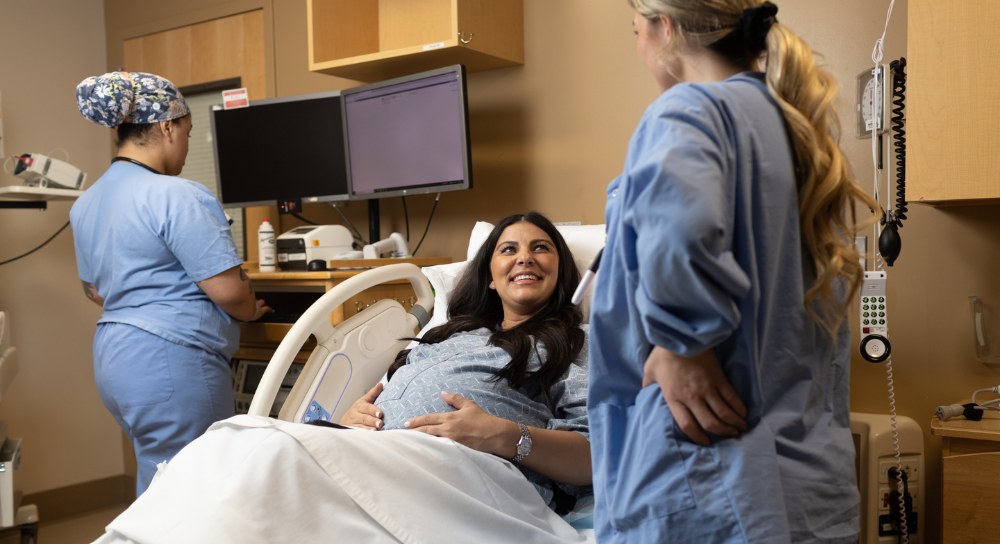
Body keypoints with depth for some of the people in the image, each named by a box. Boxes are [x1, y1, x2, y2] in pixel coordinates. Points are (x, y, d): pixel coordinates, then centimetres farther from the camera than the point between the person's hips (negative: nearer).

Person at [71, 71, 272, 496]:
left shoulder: (86, 204, 13)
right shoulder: (177, 196, -16)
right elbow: (227, 290, -19)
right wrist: (250, 311, 1)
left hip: (111, 356, 10)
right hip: (169, 361, -10)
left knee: (155, 479, 20)